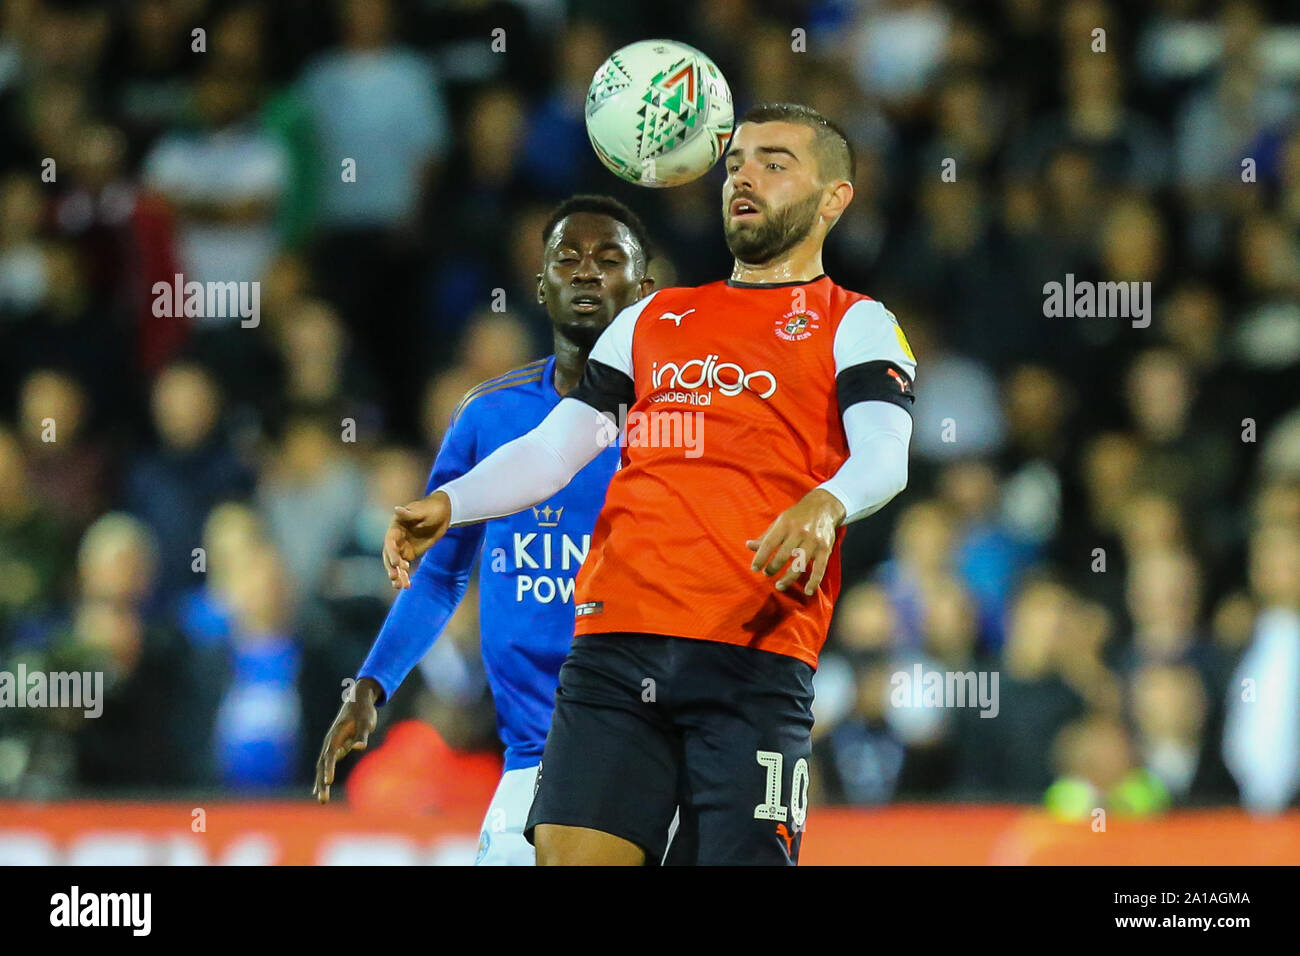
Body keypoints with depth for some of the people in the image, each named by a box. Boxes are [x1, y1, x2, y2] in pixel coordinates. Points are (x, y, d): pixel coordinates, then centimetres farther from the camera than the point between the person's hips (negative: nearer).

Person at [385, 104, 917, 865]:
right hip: (615, 643, 4)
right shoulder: (651, 321, 25)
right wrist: (446, 504, 2)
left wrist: (825, 505, -30)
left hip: (754, 657, -4)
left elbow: (883, 457, -7)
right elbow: (554, 447, 20)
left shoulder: (855, 324, 10)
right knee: (572, 856, -9)